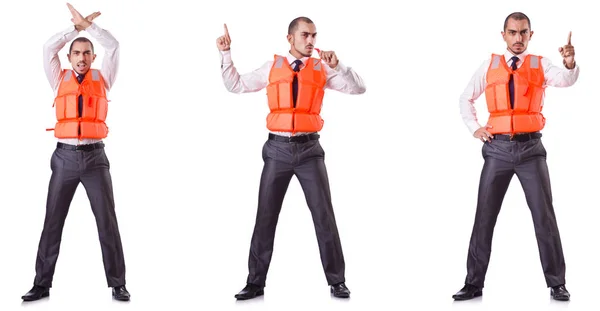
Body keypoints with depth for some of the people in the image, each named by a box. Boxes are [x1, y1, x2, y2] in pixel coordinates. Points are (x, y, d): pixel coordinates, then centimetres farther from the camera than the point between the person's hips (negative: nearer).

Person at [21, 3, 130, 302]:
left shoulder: (102, 79, 10)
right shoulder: (60, 80, 11)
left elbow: (113, 46, 0)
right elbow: (49, 48, 0)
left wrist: (88, 25, 1)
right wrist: (76, 26, 2)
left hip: (95, 156, -1)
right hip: (65, 157, 1)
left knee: (107, 222, -1)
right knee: (52, 222, 3)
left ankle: (117, 284, 5)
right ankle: (42, 284, 11)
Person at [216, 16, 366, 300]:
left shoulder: (322, 69, 5)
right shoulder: (272, 67, 8)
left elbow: (359, 88, -1)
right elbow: (236, 85, 14)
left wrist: (337, 67, -16)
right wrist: (225, 54, 5)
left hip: (309, 149, -1)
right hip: (278, 149, 1)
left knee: (324, 215, 0)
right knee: (265, 217, 4)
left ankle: (336, 281, 10)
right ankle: (255, 282, 14)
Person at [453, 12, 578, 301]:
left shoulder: (540, 65, 3)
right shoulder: (489, 66, 7)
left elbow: (565, 80, -18)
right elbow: (466, 98, 18)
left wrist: (570, 64, -39)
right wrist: (474, 128, 6)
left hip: (530, 148, -1)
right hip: (498, 149, 1)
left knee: (544, 215, 1)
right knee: (484, 216, 5)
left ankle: (556, 283, 11)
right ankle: (474, 283, 12)